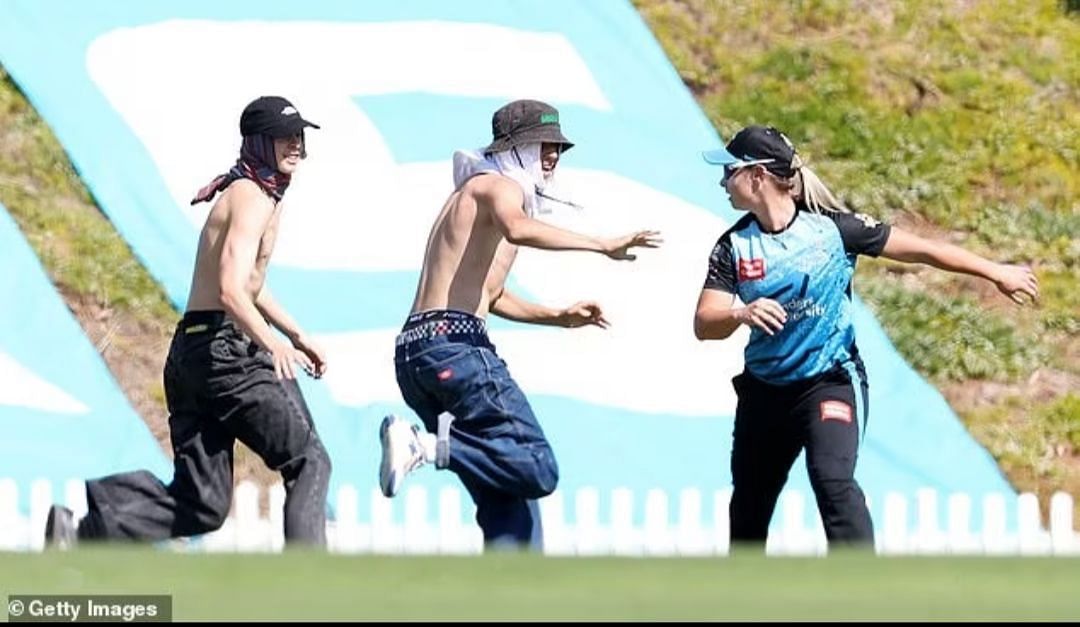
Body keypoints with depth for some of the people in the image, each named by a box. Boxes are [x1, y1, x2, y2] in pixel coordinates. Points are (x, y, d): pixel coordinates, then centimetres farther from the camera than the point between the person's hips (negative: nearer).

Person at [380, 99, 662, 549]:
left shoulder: (476, 192, 31)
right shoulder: (500, 185, 1)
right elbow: (517, 229, -25)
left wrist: (557, 317, 33)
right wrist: (602, 245, -28)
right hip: (455, 343, -10)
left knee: (506, 502, 10)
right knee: (536, 470, -20)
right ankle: (427, 444, -29)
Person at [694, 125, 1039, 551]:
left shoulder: (830, 228, -11)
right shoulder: (734, 246, -2)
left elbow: (919, 249, -3)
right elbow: (704, 324, -10)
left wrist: (996, 273, 1)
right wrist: (741, 314, -33)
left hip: (831, 383, -5)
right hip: (764, 387, 5)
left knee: (832, 480, -27)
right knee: (749, 504, 15)